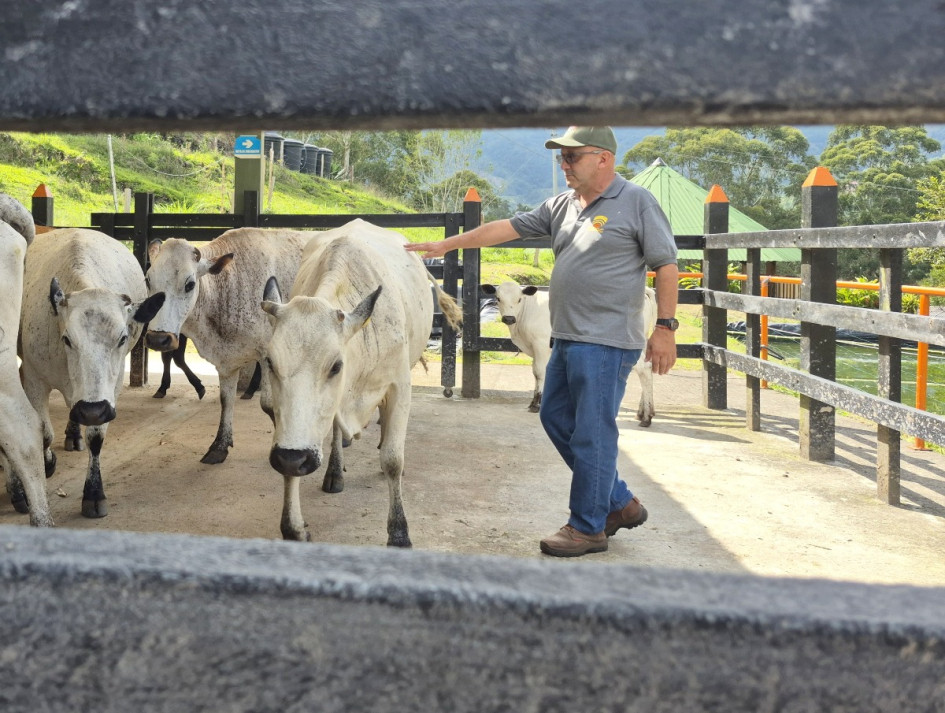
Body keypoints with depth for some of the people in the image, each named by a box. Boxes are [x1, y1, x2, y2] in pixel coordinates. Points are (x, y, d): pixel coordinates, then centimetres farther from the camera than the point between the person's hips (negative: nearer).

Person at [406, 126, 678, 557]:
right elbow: (509, 228, 15)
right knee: (556, 417, 13)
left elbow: (666, 265, -6)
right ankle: (620, 504, 24)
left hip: (607, 342, -8)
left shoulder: (637, 203, -5)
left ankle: (588, 528, 10)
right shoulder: (562, 205, 14)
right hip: (566, 339, 9)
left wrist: (665, 327, -11)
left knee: (592, 433, -4)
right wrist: (447, 246, 13)